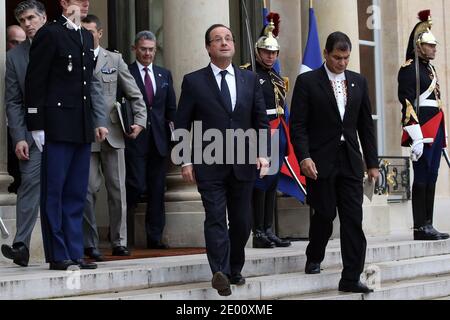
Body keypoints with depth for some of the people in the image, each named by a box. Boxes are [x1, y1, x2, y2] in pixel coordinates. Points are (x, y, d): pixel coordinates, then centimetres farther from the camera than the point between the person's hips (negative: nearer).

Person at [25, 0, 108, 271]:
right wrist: (37, 126, -12)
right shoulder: (50, 34, -6)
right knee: (53, 192, 0)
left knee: (76, 194, 10)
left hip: (82, 127, 7)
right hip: (57, 125, -7)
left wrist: (99, 121, 13)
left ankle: (75, 253, 16)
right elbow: (35, 81, -8)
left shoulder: (87, 37, 17)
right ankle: (58, 256, 5)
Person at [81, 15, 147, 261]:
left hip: (112, 133, 2)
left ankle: (119, 242, 13)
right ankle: (90, 243, 7)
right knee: (88, 190, -3)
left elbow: (134, 95, 9)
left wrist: (140, 121, -3)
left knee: (118, 190, 4)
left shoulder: (114, 60, 10)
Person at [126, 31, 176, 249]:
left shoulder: (165, 75, 15)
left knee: (157, 190, 6)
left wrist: (172, 134, 5)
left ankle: (155, 237, 13)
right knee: (136, 186, -8)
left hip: (159, 141, 5)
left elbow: (171, 108, 16)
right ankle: (125, 236, 6)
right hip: (135, 140, -5)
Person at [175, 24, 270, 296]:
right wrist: (186, 160, -4)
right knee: (216, 219, -10)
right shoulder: (193, 81, 1)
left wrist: (262, 153, 0)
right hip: (209, 164, -3)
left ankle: (234, 270, 24)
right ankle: (221, 273, -15)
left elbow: (261, 120, 11)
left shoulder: (250, 79, 10)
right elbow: (182, 125, 2)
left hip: (244, 163, 3)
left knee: (242, 221, 8)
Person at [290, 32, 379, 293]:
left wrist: (373, 163, 9)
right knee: (324, 215, 5)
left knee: (353, 220, -2)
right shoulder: (307, 82, -2)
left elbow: (366, 125, 12)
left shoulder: (359, 82, 10)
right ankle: (314, 258, 32)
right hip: (320, 162, -3)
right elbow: (298, 125, -6)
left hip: (350, 163, 3)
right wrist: (304, 157, -17)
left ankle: (351, 278, 1)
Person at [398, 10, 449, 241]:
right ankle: (420, 228, -2)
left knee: (431, 179, 9)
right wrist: (416, 137, -21)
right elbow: (408, 104, -16)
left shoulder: (430, 68, 20)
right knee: (422, 178, -6)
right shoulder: (409, 69, -9)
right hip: (422, 132, -9)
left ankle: (427, 226, 13)